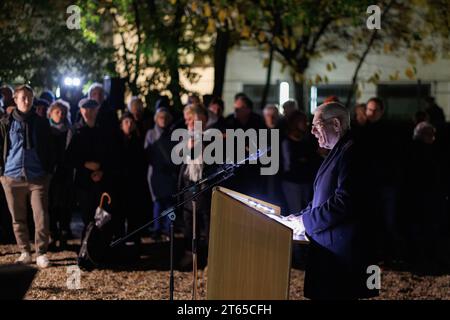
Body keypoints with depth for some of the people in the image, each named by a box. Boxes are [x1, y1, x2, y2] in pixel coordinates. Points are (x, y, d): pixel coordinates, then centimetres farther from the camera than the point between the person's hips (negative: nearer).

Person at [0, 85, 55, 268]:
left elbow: (49, 150, 11)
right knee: (18, 218, 7)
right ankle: (25, 252, 17)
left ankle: (41, 253, -1)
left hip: (37, 177, -1)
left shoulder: (41, 123, 7)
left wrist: (49, 171, 5)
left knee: (41, 217, -8)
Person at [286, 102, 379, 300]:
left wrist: (307, 221, -14)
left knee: (335, 295, -6)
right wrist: (301, 216, 11)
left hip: (341, 250, -10)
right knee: (321, 294, 12)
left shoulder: (350, 152, -15)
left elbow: (345, 201, -23)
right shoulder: (337, 152, 18)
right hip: (327, 245, 10)